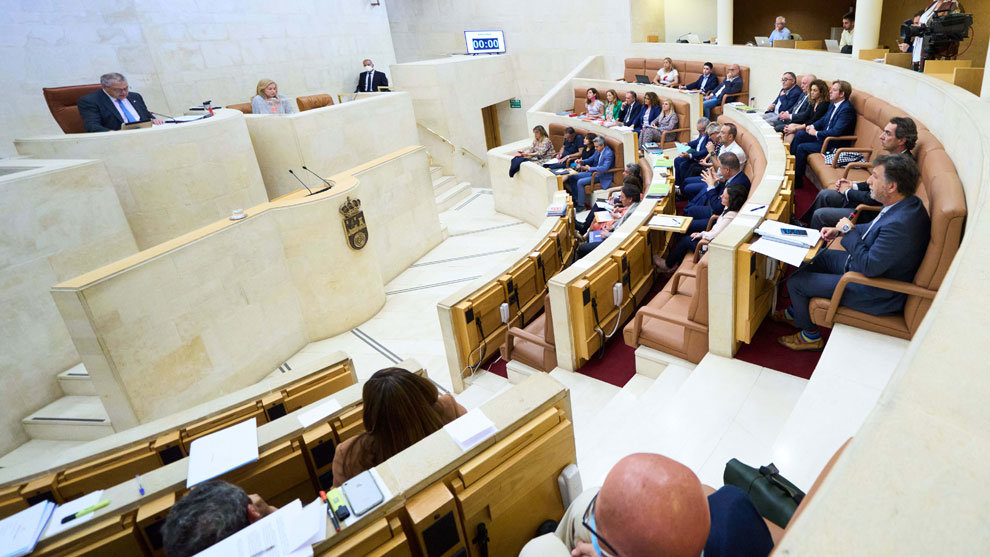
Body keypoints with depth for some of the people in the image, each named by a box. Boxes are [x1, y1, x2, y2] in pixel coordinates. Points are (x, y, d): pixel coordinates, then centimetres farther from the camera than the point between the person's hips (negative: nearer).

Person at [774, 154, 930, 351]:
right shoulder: (907, 203, -4)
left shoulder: (901, 224, -36)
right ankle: (798, 312, 38)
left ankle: (810, 336, 18)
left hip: (874, 294, -10)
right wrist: (840, 230, 2)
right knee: (820, 256, 22)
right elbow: (875, 229, 13)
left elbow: (869, 267, -31)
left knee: (795, 283, -6)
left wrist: (849, 231, -22)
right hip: (868, 264, 10)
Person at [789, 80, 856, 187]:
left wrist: (816, 133, -21)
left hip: (834, 145, -10)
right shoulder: (833, 104, 6)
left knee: (801, 147, -18)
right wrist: (813, 126, 3)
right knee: (799, 135, 6)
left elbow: (836, 132, -31)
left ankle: (797, 180, -6)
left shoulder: (846, 109, -23)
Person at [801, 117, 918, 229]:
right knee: (824, 194, 12)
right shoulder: (895, 156, 2)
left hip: (872, 214, -10)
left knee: (819, 214, -12)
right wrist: (853, 185, 5)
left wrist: (848, 191, -11)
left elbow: (874, 199, -26)